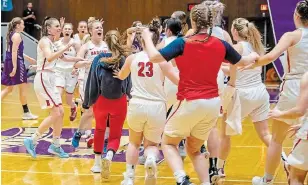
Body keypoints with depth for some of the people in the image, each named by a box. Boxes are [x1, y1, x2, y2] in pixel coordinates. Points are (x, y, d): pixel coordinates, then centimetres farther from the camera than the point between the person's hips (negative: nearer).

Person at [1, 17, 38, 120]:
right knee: (23, 88, 0)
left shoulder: (11, 35, 17)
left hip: (9, 62, 9)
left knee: (9, 88, 14)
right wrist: (15, 67, -25)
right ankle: (26, 113, 6)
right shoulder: (17, 35, -12)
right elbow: (14, 52, -20)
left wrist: (29, 59, 31)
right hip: (17, 63, -9)